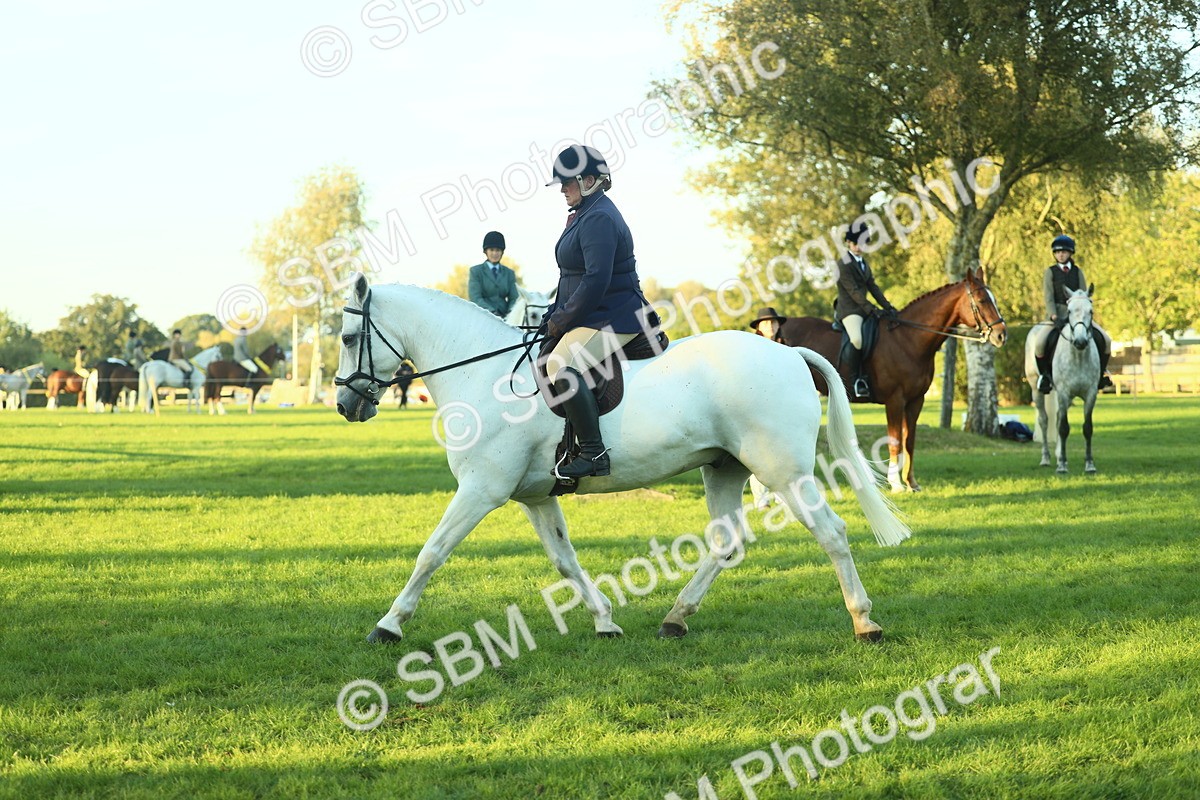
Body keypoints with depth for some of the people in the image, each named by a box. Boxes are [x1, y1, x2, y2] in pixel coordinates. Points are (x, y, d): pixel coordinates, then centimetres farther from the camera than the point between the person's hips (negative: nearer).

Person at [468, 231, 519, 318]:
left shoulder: (509, 273, 19)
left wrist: (510, 312, -10)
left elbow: (514, 298, 12)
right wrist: (492, 312, -17)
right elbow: (475, 298, -3)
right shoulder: (476, 271, 8)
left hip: (504, 317, 3)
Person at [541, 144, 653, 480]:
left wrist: (561, 320, -16)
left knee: (561, 366, -31)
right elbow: (574, 277, 23)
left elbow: (596, 280, -25)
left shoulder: (599, 219, -17)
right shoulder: (584, 215, 17)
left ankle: (594, 454, -31)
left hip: (613, 319, -12)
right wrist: (554, 315, 11)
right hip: (589, 316, 12)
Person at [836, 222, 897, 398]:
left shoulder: (864, 263, 18)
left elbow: (873, 287, 14)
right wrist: (871, 309, -23)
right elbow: (854, 291, -16)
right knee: (857, 339, -34)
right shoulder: (843, 265, -8)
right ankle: (857, 380, -26)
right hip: (849, 310, -9)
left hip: (864, 309, 9)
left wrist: (887, 306, 2)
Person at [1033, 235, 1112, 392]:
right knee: (1040, 343, -30)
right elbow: (1048, 297, -6)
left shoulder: (1078, 272, 9)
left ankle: (1101, 371, 12)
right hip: (1057, 314, -3)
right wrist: (1054, 317, -21)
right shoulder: (1050, 272, 2)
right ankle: (1044, 374, -7)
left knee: (1105, 340, -12)